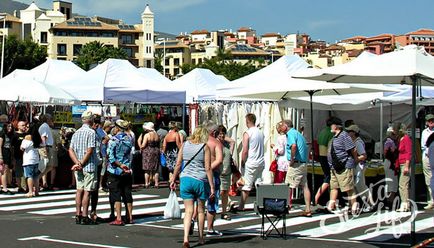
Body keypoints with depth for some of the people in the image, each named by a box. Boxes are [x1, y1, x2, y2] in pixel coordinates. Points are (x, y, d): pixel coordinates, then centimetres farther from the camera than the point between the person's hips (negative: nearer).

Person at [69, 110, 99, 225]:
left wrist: (77, 163, -6)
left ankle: (78, 215, 11)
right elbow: (90, 151, -17)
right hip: (89, 166, -6)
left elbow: (71, 150, 5)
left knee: (79, 190, 10)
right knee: (87, 191, -4)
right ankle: (85, 217, -3)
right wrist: (82, 163, -10)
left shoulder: (76, 133, 11)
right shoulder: (91, 132, -10)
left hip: (78, 168, 7)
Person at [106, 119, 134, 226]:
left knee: (116, 195, -1)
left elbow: (111, 157, -18)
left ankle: (118, 219, -5)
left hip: (115, 171, -5)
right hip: (127, 171, 5)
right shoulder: (129, 139, 5)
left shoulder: (113, 140, -12)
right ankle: (130, 217, 15)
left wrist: (120, 165, -12)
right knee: (127, 194, 11)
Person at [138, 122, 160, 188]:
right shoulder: (156, 135, 7)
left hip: (148, 152, -5)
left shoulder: (147, 135, -10)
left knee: (147, 169, 1)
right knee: (155, 169, 9)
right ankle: (156, 183, 7)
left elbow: (143, 145, -13)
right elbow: (158, 145, 11)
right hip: (156, 152, 5)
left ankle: (147, 183, 0)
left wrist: (141, 147, 6)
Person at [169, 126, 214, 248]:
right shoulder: (205, 147, -4)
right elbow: (208, 168, -7)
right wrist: (212, 186, -5)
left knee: (188, 210, 3)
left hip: (185, 179, 2)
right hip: (200, 180, -2)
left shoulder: (185, 145, 5)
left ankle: (186, 238, -12)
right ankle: (201, 238, 24)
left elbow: (178, 164, 4)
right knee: (201, 210, 14)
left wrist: (173, 179, 13)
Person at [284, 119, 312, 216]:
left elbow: (293, 146, -28)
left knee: (288, 187, -3)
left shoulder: (291, 133, -9)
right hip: (303, 163, 9)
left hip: (296, 164, -9)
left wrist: (292, 160, -19)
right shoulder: (298, 133, 20)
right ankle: (308, 209, 5)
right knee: (304, 186, 6)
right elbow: (305, 147, 24)